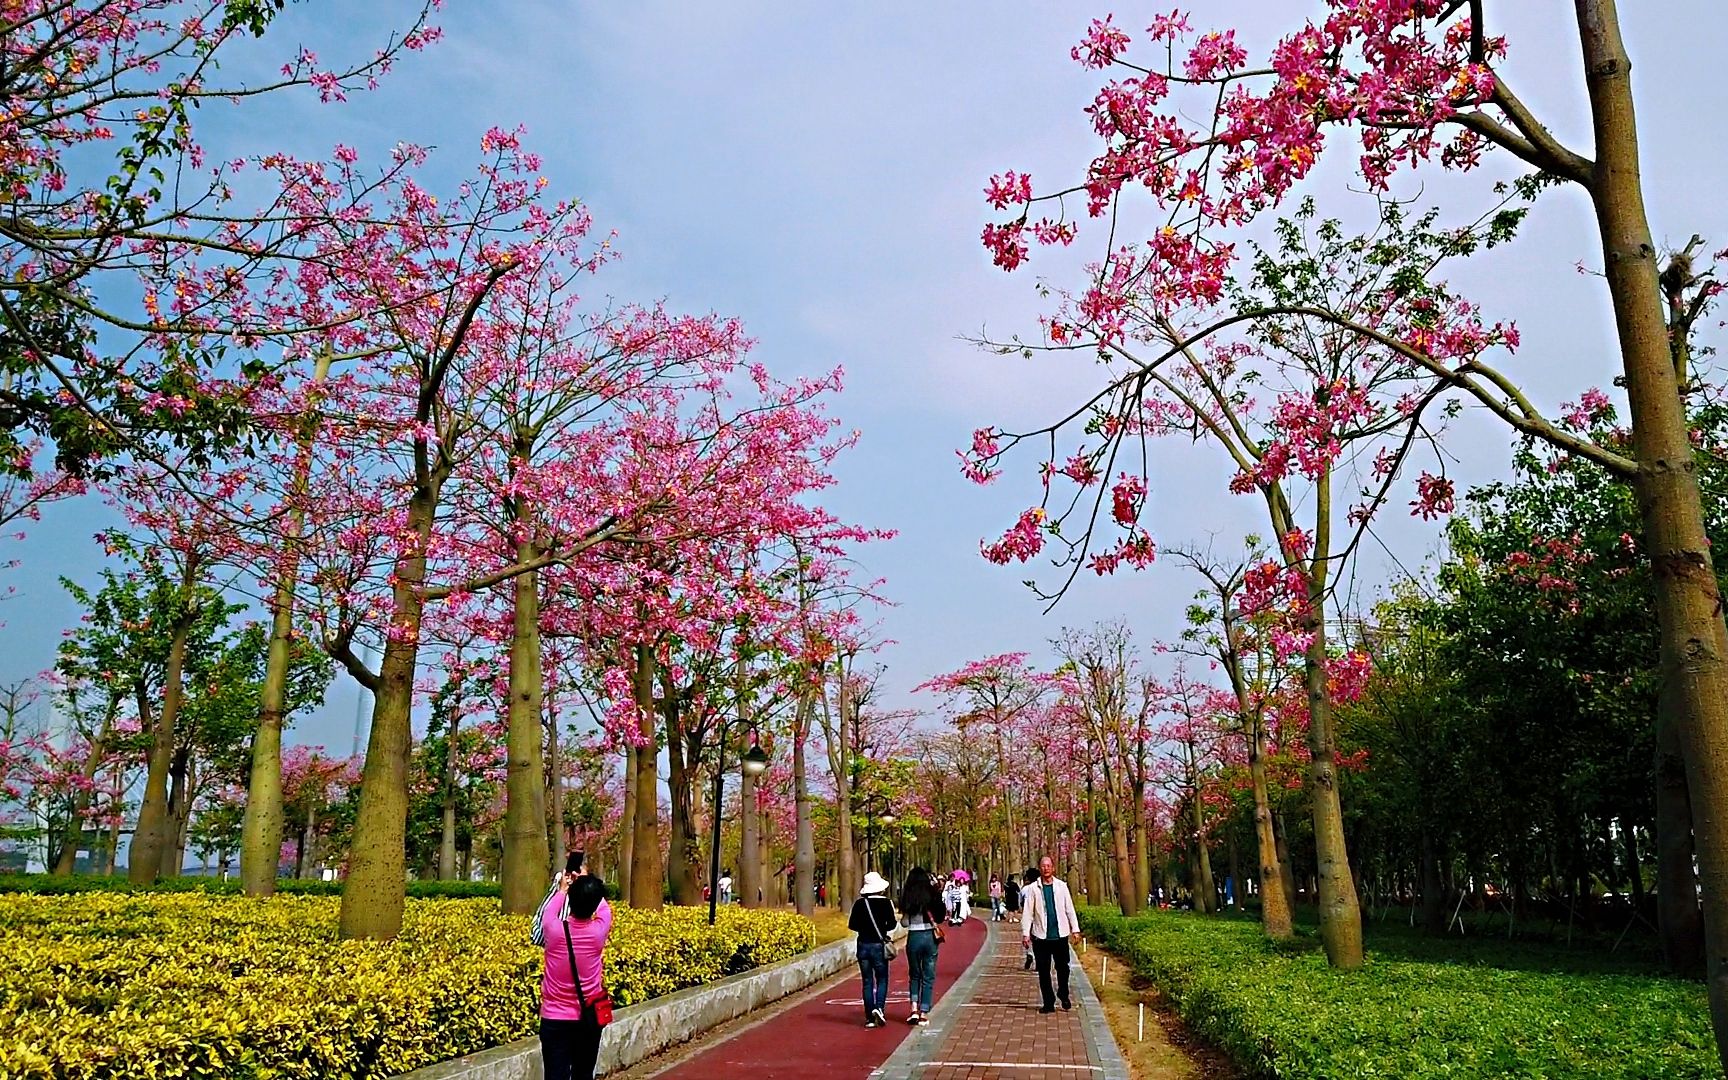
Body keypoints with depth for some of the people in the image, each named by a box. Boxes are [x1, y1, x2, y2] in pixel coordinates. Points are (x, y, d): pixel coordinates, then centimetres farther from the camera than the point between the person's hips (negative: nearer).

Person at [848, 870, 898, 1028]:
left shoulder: (859, 903, -1)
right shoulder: (886, 902, -6)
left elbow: (852, 925, -1)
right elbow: (891, 924, -7)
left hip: (863, 945, 2)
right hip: (879, 945, -2)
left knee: (867, 981, 8)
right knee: (882, 979, 9)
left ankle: (870, 1018, 7)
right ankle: (879, 1007, -13)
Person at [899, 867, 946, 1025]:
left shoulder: (907, 897, -4)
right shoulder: (932, 895, -4)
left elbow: (904, 922, -4)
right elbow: (940, 918, 2)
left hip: (913, 938, 0)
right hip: (930, 937, 0)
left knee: (914, 975, 17)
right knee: (928, 977, 9)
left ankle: (914, 1009, 1)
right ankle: (924, 1014, 7)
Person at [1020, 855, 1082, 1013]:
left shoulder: (1061, 886, 4)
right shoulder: (1033, 888, 0)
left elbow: (1069, 909, 6)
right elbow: (1028, 912, 0)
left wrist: (1075, 929, 2)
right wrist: (1025, 933, -5)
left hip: (1060, 935, 1)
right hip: (1041, 936, -1)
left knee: (1063, 968, 7)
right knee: (1043, 971, 4)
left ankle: (1063, 995, 30)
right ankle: (1049, 1003, 14)